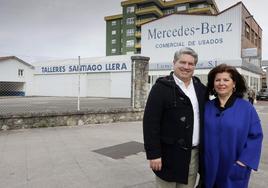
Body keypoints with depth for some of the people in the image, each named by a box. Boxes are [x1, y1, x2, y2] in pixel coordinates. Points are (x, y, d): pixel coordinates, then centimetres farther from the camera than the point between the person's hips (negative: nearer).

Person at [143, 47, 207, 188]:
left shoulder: (200, 88, 8)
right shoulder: (162, 87, -10)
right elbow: (150, 122, -15)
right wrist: (153, 153, -17)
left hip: (194, 153, 5)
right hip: (169, 153, -5)